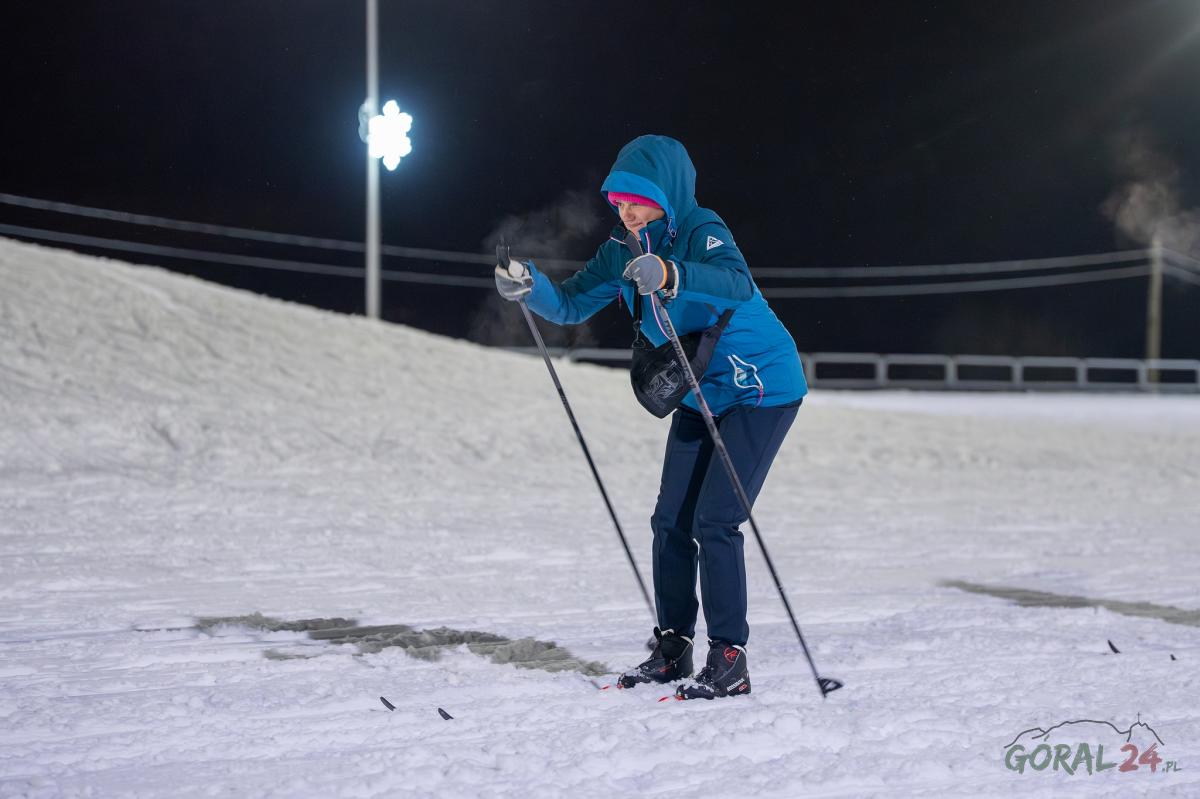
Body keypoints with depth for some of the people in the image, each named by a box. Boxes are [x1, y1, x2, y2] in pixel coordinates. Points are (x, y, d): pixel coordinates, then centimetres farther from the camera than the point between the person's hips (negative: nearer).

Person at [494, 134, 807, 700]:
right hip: (700, 395, 8)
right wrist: (528, 286, -25)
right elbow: (571, 304, -4)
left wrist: (671, 276, -59)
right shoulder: (625, 249, -1)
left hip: (763, 389, -8)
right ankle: (672, 648, 20)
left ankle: (730, 660, -6)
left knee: (714, 522, -14)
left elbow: (737, 284, -42)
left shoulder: (701, 231, -23)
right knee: (670, 522, 8)